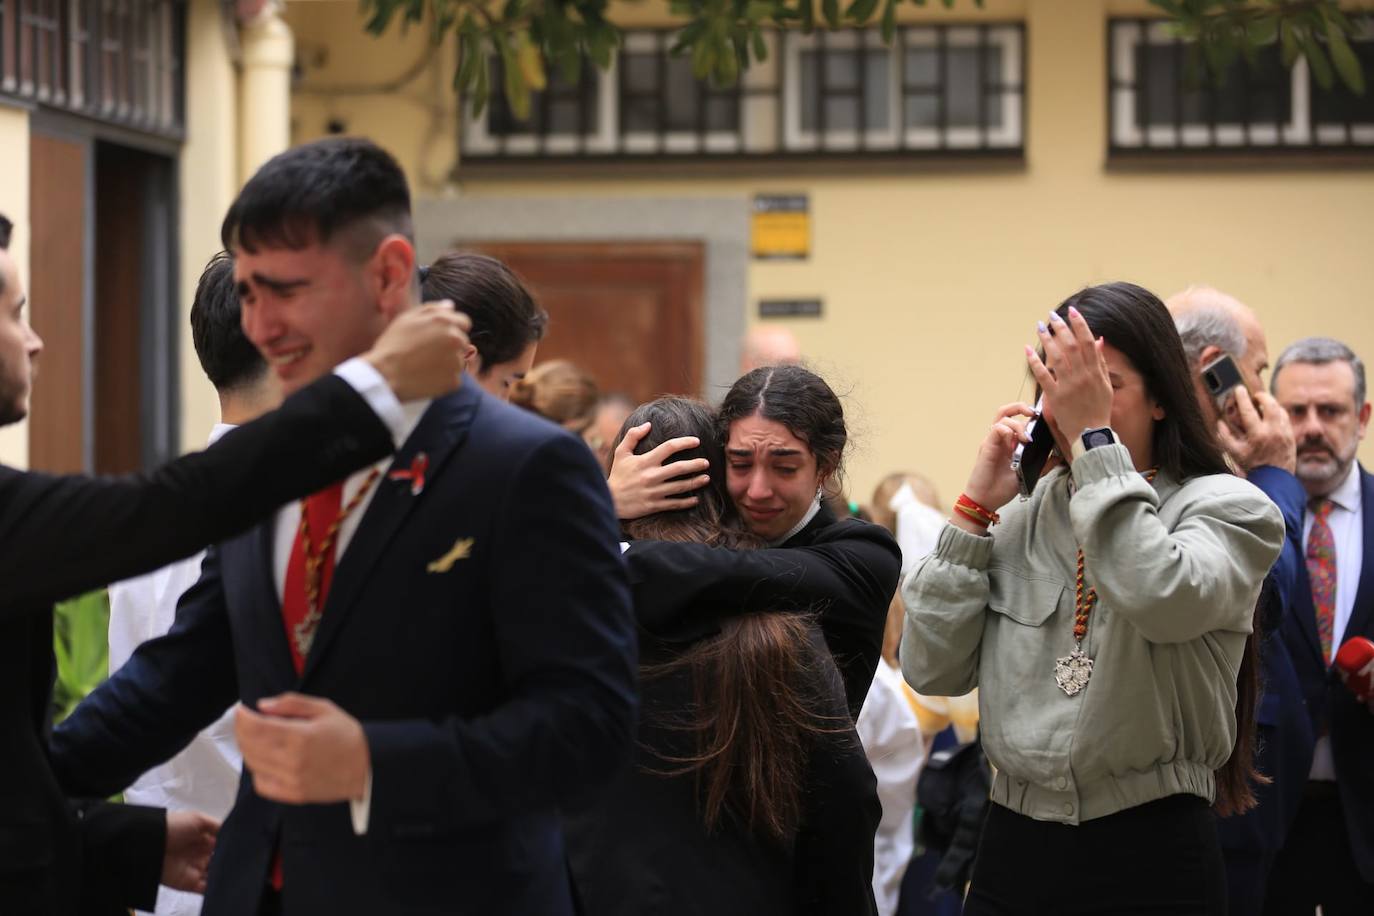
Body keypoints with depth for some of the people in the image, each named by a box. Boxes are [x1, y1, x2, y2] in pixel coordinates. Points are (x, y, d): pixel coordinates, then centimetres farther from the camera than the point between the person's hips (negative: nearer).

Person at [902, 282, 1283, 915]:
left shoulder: (1225, 507, -3)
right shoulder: (1021, 517, 8)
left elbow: (1162, 601, -25)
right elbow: (931, 669, 1)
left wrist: (1094, 437, -20)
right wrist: (975, 507, -3)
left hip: (1149, 861, -4)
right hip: (1013, 848, 4)